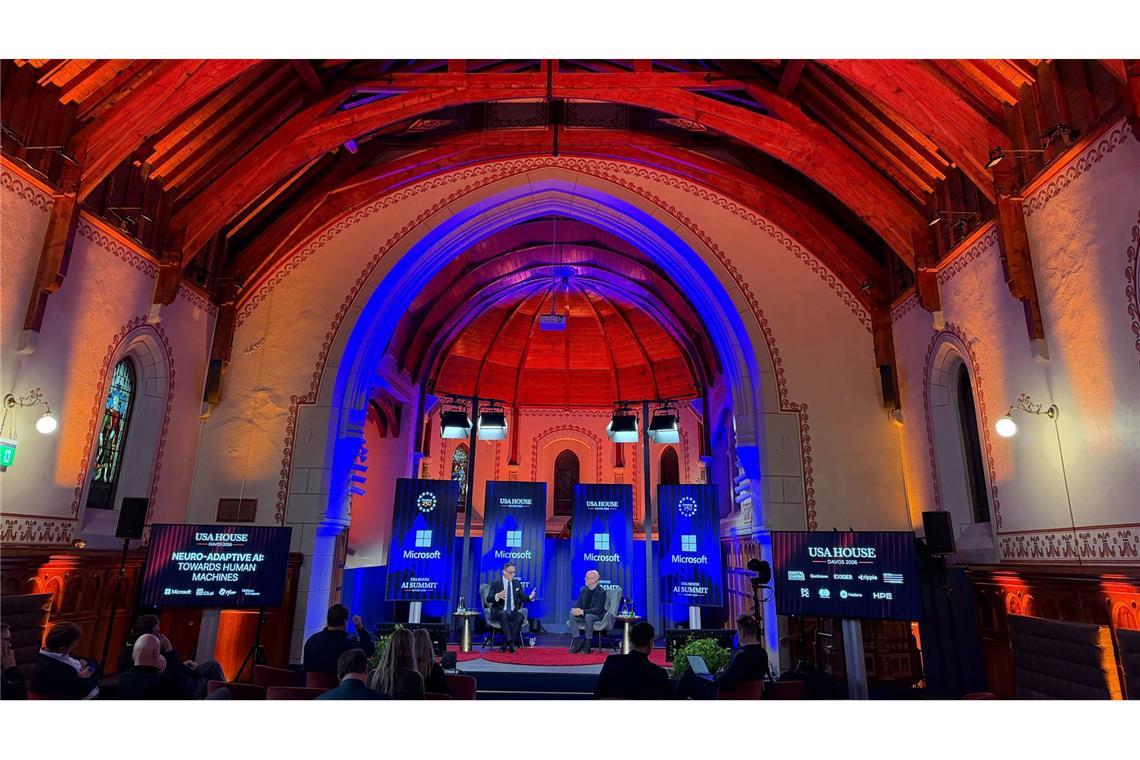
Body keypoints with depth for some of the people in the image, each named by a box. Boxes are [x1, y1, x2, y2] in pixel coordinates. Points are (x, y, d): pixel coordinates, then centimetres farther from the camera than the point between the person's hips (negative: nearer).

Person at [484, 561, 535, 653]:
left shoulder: (517, 584, 11)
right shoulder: (496, 584, -2)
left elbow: (522, 597, 7)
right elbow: (488, 599, -12)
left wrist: (530, 597, -16)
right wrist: (497, 596, -34)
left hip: (512, 613, 3)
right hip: (498, 612, -3)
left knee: (520, 616, -30)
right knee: (504, 614, -37)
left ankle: (507, 645, -27)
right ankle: (510, 642, -39)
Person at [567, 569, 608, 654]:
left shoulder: (601, 592, -15)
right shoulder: (583, 590, 6)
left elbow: (598, 609, -22)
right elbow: (579, 604, 7)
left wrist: (583, 612, -33)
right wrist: (574, 609, -19)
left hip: (598, 615, -6)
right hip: (584, 614, 6)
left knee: (588, 616, -37)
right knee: (572, 614, -21)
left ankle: (587, 644, -25)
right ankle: (577, 641, -19)